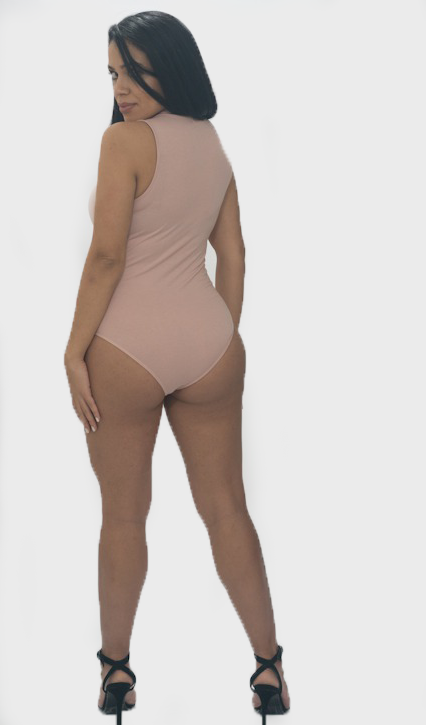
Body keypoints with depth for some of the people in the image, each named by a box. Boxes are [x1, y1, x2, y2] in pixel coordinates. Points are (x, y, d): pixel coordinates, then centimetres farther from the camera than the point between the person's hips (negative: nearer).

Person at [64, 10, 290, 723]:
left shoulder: (126, 138, -12)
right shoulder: (214, 144, 9)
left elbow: (107, 255, -17)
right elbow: (233, 255, 11)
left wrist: (74, 350, -10)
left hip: (127, 350, -5)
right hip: (208, 344, 5)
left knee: (123, 515, 11)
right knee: (227, 509, 12)